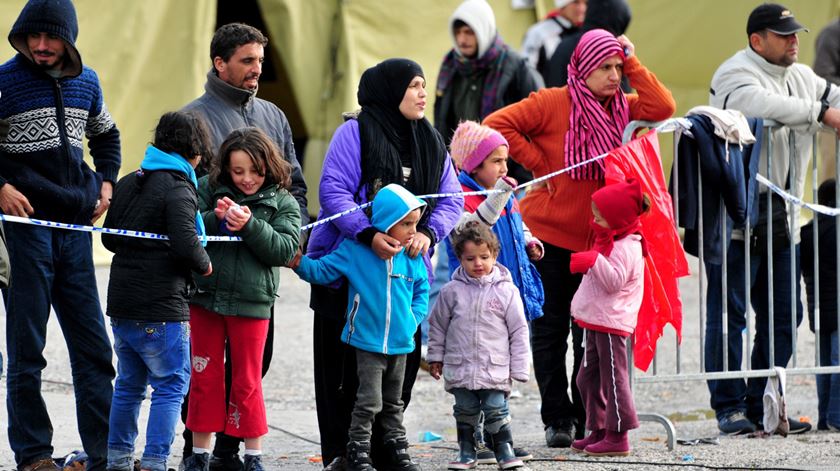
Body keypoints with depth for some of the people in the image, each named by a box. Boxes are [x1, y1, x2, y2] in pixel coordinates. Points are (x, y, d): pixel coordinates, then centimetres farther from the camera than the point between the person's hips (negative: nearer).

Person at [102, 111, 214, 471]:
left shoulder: (128, 183, 11)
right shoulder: (178, 189, -13)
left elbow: (109, 238, 18)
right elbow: (185, 242, -24)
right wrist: (204, 265, -5)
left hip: (121, 305, 8)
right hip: (160, 309, -8)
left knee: (129, 384, 18)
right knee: (171, 385, 0)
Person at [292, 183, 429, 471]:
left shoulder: (413, 258, 1)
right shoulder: (355, 251, -10)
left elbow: (421, 290, 14)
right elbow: (322, 271, -3)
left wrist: (414, 319, 2)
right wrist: (298, 262, -17)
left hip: (401, 344, 4)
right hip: (368, 343, -4)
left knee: (393, 404, 17)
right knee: (369, 402, -8)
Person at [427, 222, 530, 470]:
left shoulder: (506, 291, -4)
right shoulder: (452, 291, 0)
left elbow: (519, 331, 0)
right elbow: (437, 326, 12)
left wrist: (519, 368, -2)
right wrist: (436, 357, 13)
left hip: (495, 368, -2)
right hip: (460, 368, 2)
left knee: (496, 411, -2)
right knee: (465, 411, 10)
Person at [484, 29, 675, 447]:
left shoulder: (620, 108, 4)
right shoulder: (553, 103, -9)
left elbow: (662, 107, -11)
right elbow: (498, 124, -13)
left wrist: (632, 63, -10)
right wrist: (537, 162, -13)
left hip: (596, 237, 4)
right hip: (549, 234, -4)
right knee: (551, 326, 4)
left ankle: (586, 418, 14)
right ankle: (556, 420, 10)